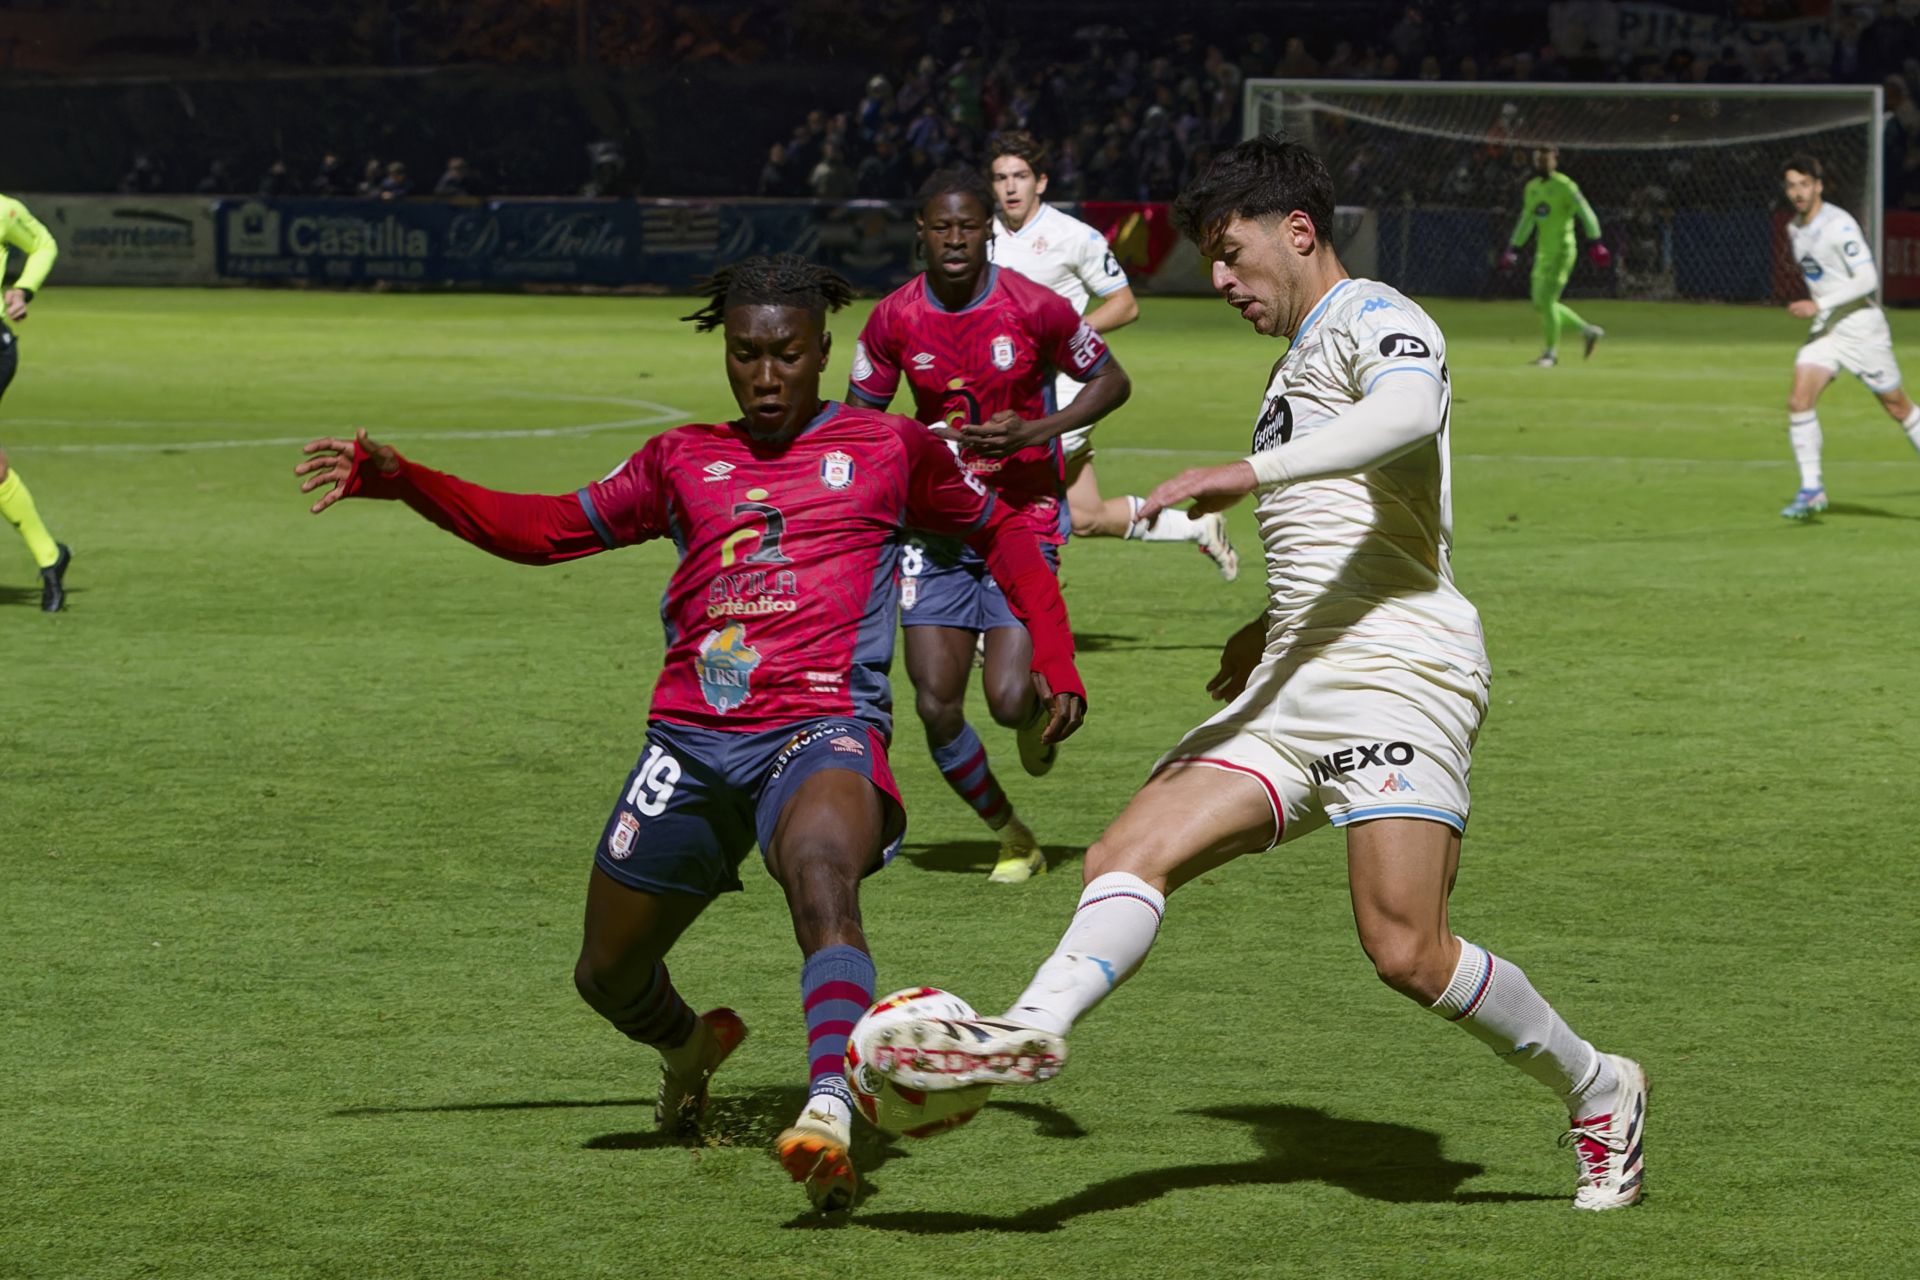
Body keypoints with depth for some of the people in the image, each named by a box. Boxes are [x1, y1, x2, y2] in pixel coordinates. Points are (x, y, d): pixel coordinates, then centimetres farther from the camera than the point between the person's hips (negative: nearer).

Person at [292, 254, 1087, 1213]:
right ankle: (689, 1046, 46)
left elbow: (1001, 533, 24)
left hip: (821, 730, -4)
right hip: (691, 737, 5)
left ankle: (829, 1112, -55)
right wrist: (396, 480, 13)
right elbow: (548, 529, 22)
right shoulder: (685, 460, 19)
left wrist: (1053, 662, 11)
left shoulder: (887, 449, 12)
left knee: (821, 871, -39)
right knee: (608, 978, 9)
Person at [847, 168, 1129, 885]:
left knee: (1009, 702, -15)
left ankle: (1043, 711, 25)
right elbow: (858, 419, 10)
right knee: (936, 710, -5)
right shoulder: (895, 319, -3)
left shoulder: (1033, 308, -10)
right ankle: (1012, 836, 18)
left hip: (1024, 522, -3)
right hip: (936, 525, 3)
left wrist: (1034, 432, -13)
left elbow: (1112, 382, 2)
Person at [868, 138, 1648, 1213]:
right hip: (1293, 687, 10)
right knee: (1129, 857, -11)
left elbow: (1412, 409, -28)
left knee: (1407, 952, -18)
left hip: (1399, 669, -10)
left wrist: (1250, 472, -35)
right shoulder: (1300, 364, 27)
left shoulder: (1372, 318, -2)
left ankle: (1596, 1092, 2)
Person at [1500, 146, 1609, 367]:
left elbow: (1586, 213, -16)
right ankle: (1588, 330, 21)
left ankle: (1551, 352, 1)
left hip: (1562, 251, -8)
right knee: (1540, 304, 9)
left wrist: (1595, 241, -26)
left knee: (1547, 300, -12)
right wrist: (1513, 248, 20)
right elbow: (1526, 220, 23)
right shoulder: (1531, 188, 12)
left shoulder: (1565, 186, -10)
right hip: (1542, 252, 8)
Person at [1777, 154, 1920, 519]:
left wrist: (1820, 305, -25)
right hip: (1824, 328, 6)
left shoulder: (1839, 225, -16)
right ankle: (1811, 489, -8)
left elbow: (1868, 279, -22)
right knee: (1799, 402, -12)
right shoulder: (1794, 229, 8)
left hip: (1861, 324, -6)